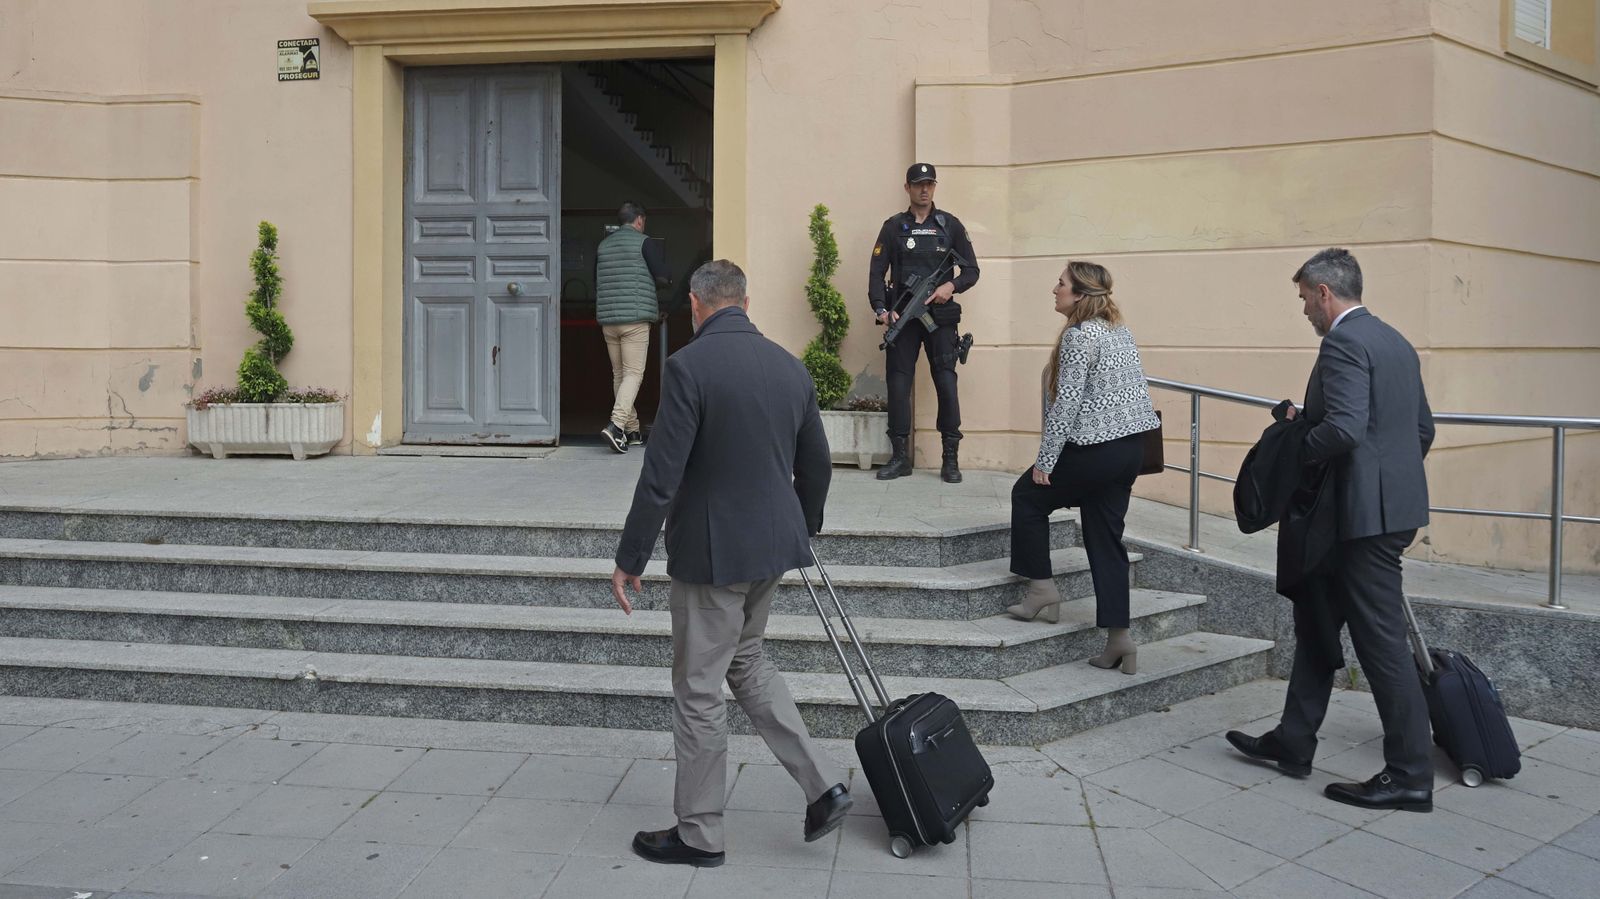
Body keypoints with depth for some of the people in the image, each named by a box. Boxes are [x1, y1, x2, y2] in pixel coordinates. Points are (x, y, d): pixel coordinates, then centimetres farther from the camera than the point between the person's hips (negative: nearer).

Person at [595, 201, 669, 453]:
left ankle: (631, 431, 16)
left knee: (619, 374, 12)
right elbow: (663, 277, -6)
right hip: (635, 318, -6)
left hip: (607, 319, 6)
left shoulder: (603, 245, 15)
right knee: (633, 373, -7)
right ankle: (616, 425, -24)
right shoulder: (645, 242, -3)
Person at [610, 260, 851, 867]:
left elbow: (661, 475, -18)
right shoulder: (789, 366, 5)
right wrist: (803, 526, 31)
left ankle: (698, 834, 21)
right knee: (746, 660, 25)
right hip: (772, 543, 7)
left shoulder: (689, 366, -16)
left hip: (711, 551, -7)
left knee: (699, 690, 7)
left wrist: (629, 560, -9)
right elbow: (817, 464, 13)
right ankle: (822, 783, 20)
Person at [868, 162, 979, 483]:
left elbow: (971, 270, 7)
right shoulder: (893, 226, 7)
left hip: (940, 316, -1)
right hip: (901, 316, 1)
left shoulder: (950, 225, 7)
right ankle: (900, 456, 9)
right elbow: (877, 272, 3)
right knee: (898, 384, 0)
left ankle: (950, 458, 2)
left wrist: (952, 286, -12)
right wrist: (881, 308, -12)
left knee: (946, 384, -5)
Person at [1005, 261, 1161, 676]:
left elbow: (1066, 403, -17)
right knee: (1106, 537, 10)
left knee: (1028, 496, 13)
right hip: (1131, 447, 9)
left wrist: (1044, 462, -12)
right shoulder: (1119, 329, 14)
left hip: (1095, 449, -9)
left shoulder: (1079, 335, -14)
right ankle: (1119, 638, 8)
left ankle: (1042, 590, 16)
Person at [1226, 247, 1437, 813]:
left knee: (1381, 641, -2)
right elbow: (1424, 429, 19)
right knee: (1316, 618, 17)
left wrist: (1294, 450, -11)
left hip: (1366, 513, -10)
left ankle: (1410, 776, 9)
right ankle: (1293, 744, 26)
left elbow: (1344, 428, -27)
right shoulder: (1395, 342, 15)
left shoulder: (1344, 343, -15)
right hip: (1393, 503, 11)